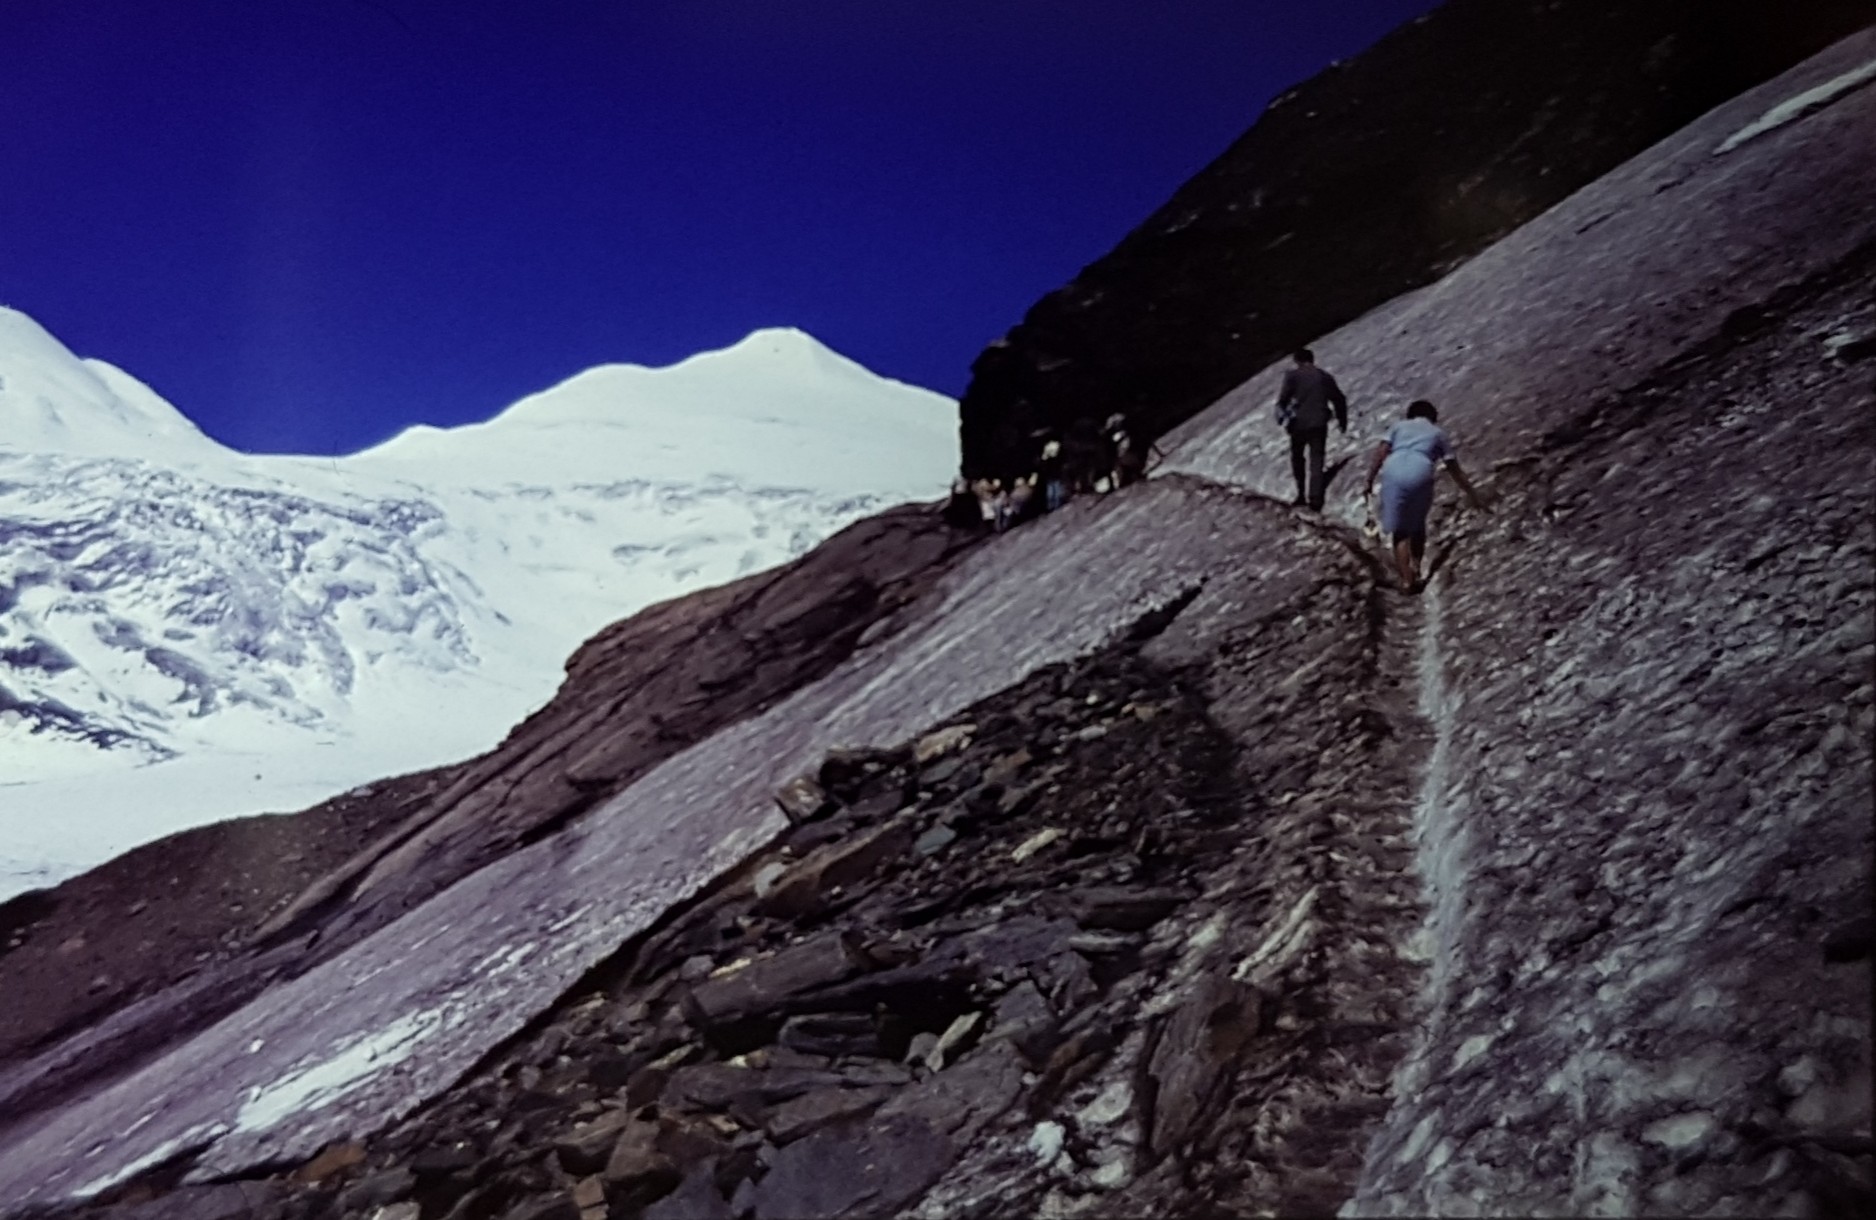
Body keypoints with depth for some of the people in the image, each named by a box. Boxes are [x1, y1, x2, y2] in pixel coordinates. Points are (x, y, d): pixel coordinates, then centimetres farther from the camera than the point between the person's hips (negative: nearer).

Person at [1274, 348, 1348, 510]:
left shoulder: (1292, 375, -1)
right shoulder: (1325, 377, 10)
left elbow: (1283, 398, -9)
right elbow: (1339, 400, 14)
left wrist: (1283, 417, 3)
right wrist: (1342, 420, 25)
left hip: (1299, 424, -2)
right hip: (1319, 424, 2)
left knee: (1297, 458, 18)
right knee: (1316, 462, 4)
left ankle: (1301, 494, 16)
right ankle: (1315, 499, -4)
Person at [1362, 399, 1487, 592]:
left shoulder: (1398, 426, 27)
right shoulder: (1438, 433, 25)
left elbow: (1381, 453, 11)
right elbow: (1454, 469, 24)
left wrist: (1369, 481, 9)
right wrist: (1473, 494, 31)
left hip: (1392, 476, 0)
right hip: (1420, 478, 0)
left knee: (1399, 529, 9)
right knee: (1418, 525, 25)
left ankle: (1407, 578, 2)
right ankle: (1415, 568, 28)